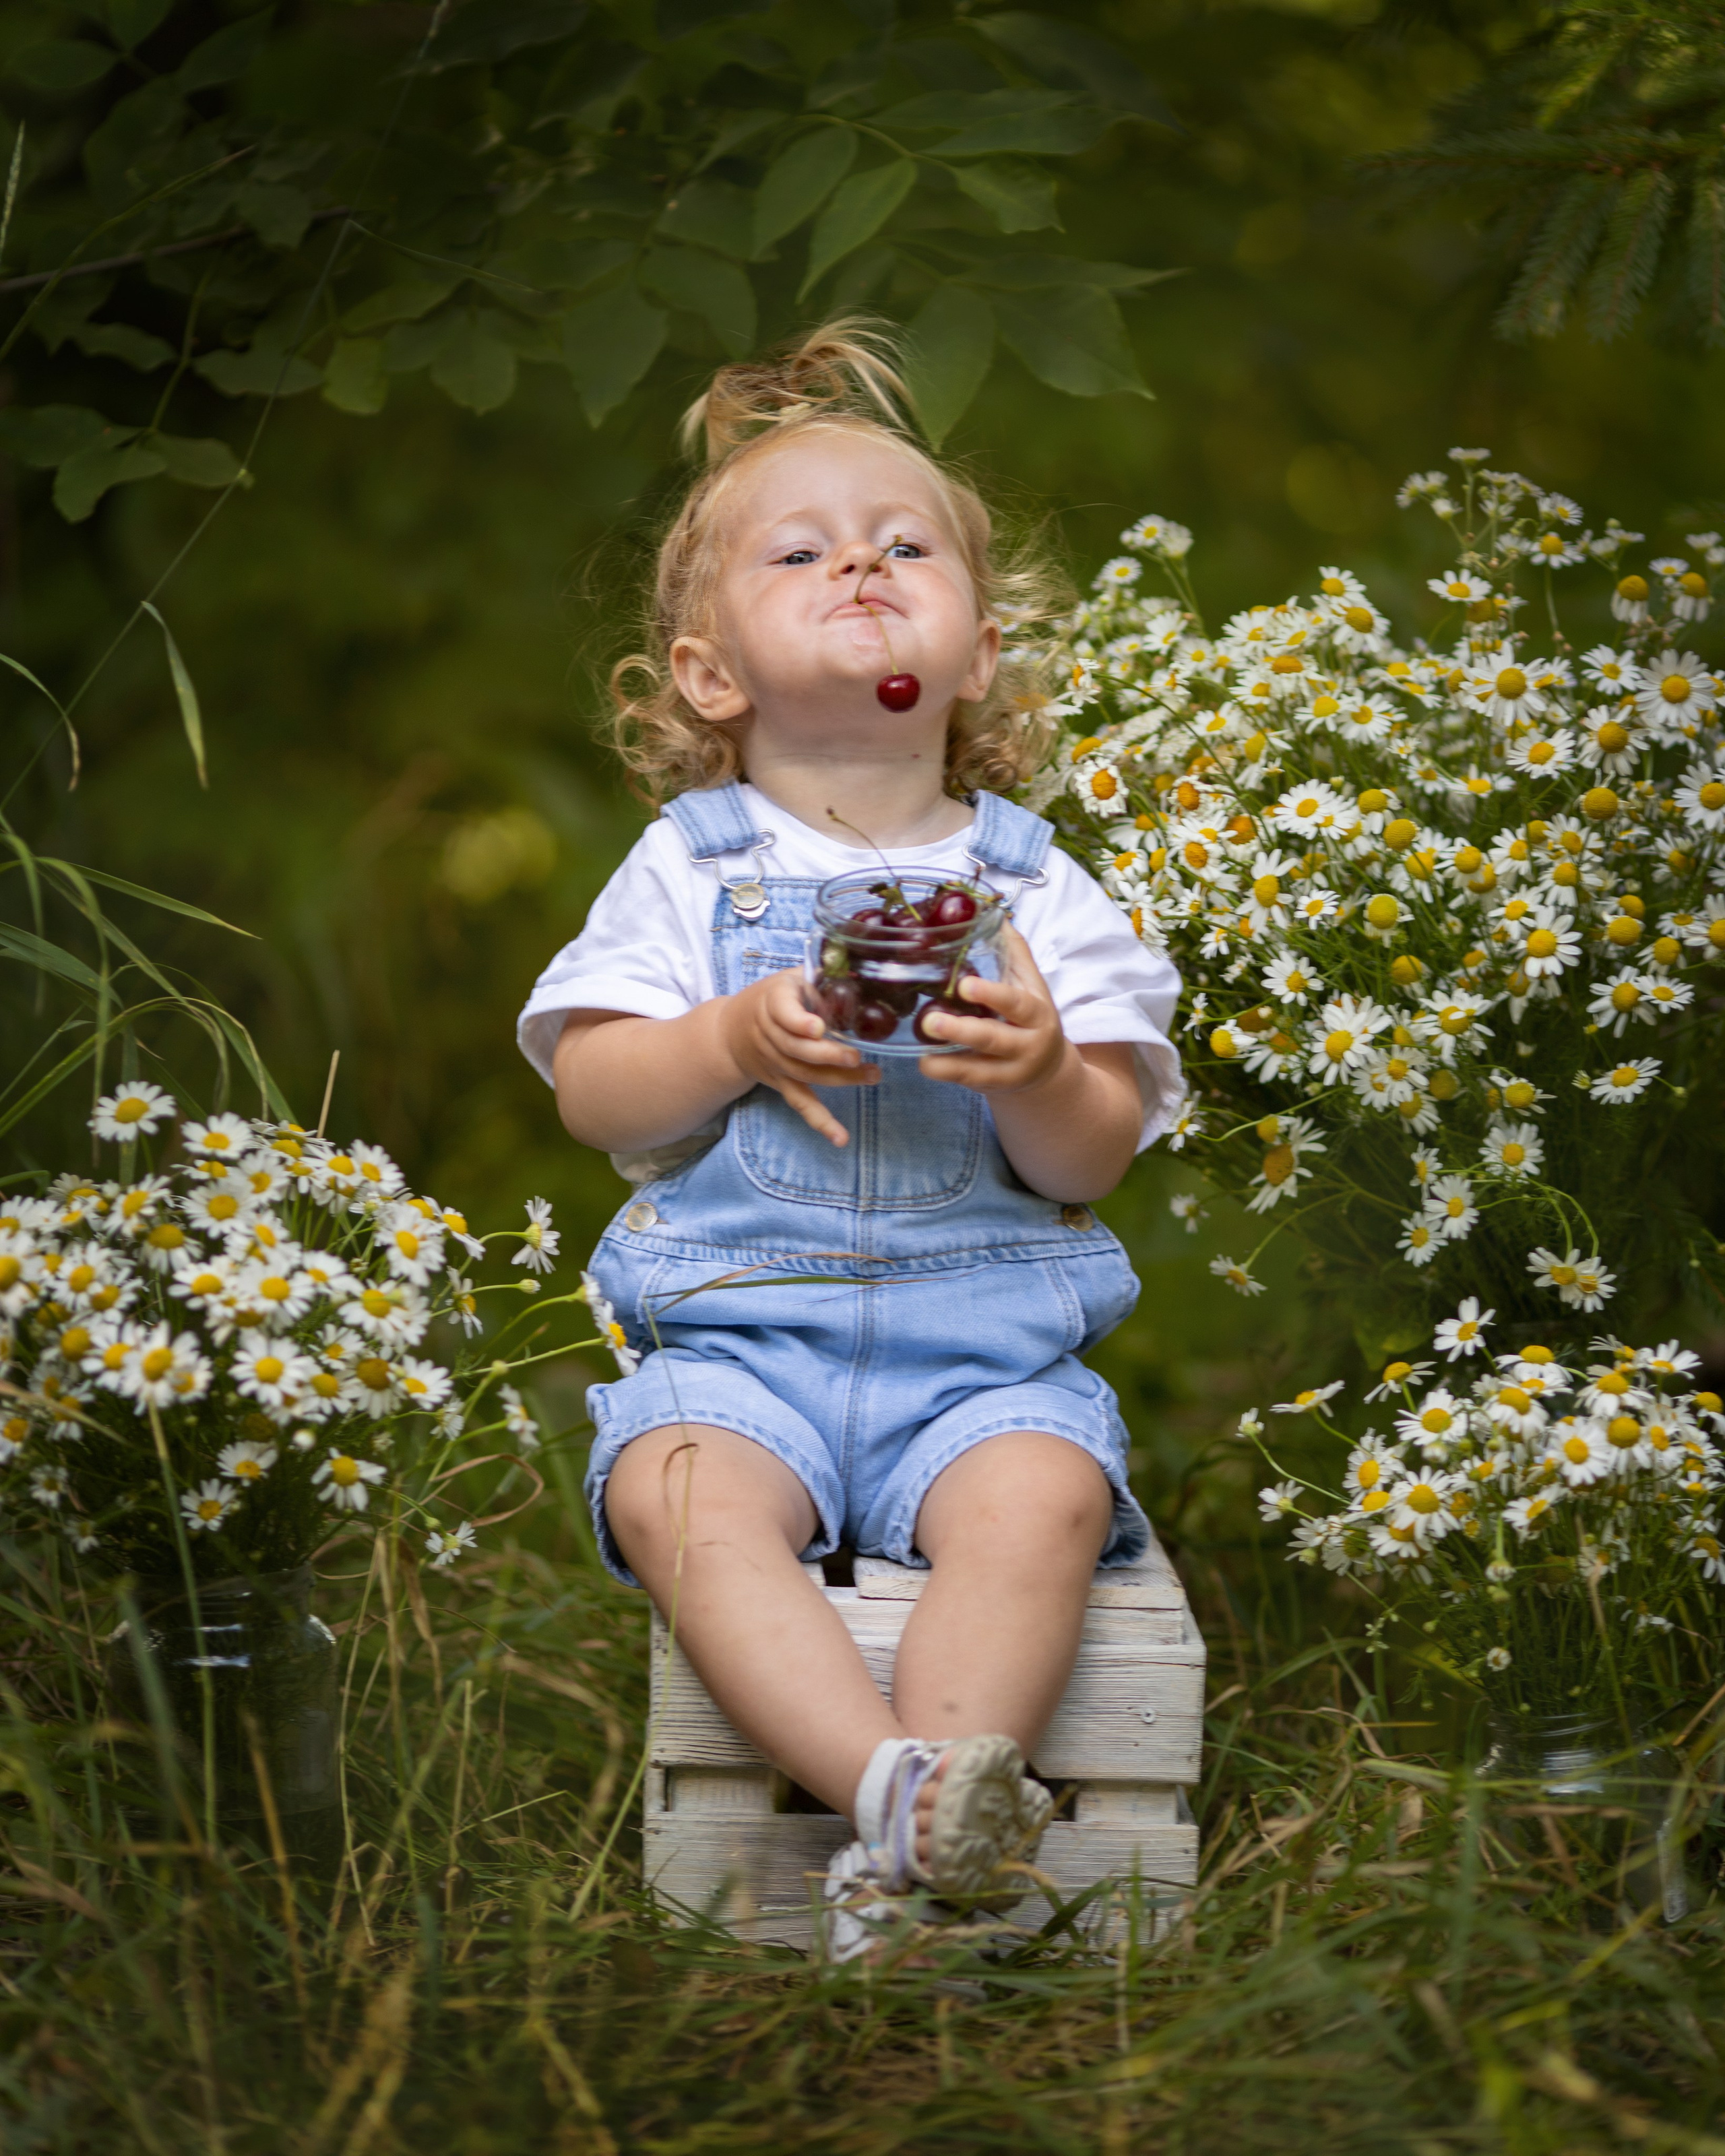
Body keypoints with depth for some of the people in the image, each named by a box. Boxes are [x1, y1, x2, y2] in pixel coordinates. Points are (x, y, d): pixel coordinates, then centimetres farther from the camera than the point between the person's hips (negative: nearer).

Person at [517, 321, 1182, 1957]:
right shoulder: (689, 867, 11)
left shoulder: (1033, 886, 10)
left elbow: (1097, 1162, 3)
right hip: (738, 1327, 0)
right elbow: (589, 1096, 2)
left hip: (986, 1338, 0)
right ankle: (901, 1785, -42)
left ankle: (904, 1860, -35)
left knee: (1043, 1500, -32)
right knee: (677, 1497, -32)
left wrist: (1040, 1073, -19)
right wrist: (735, 1041, -15)